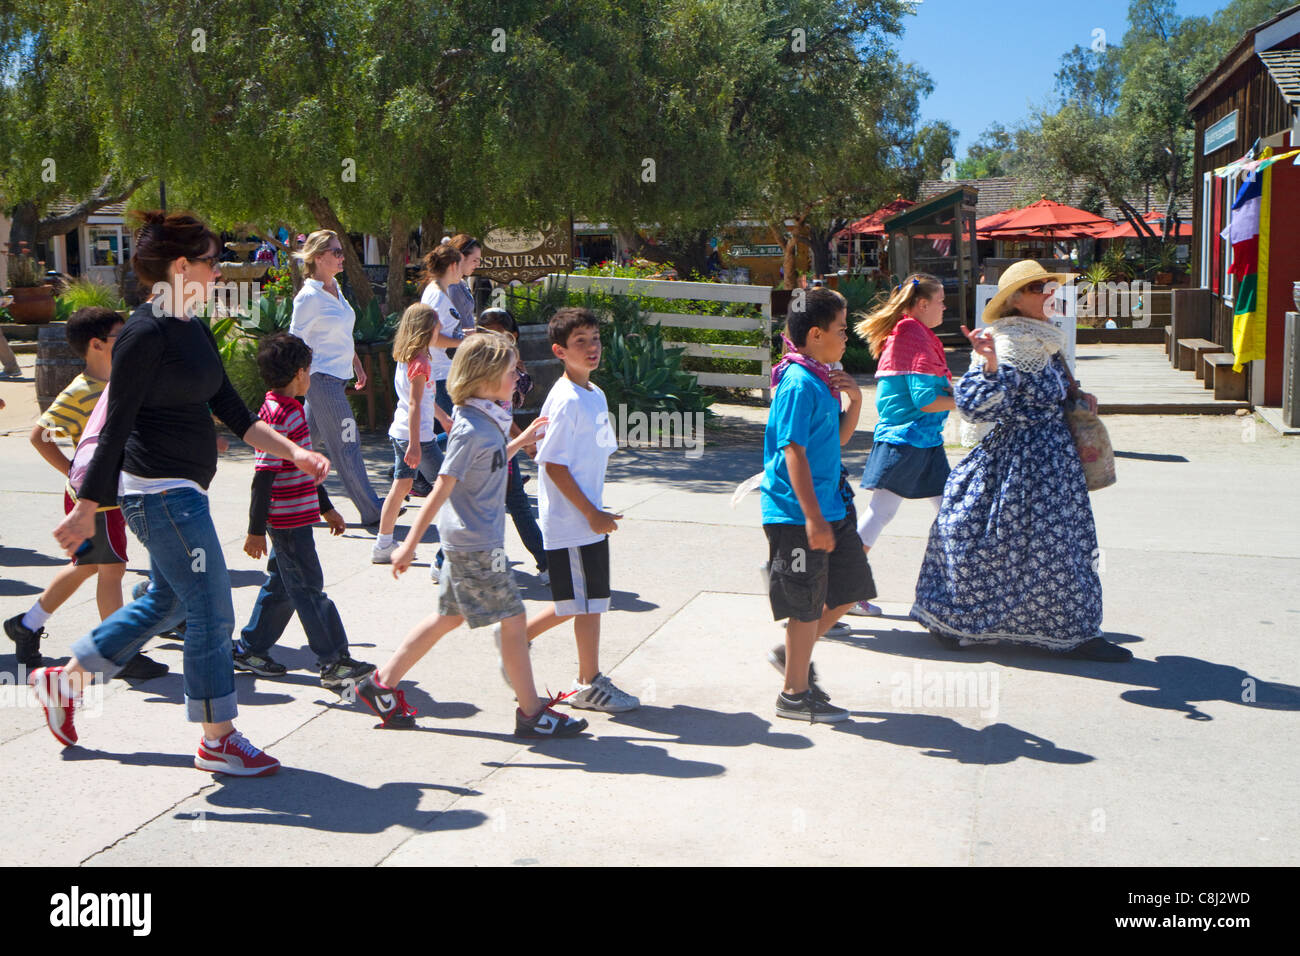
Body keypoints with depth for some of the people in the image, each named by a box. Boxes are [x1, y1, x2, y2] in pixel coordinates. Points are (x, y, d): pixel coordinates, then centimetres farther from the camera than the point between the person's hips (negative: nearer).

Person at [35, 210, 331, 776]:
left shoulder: (194, 331, 11)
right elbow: (116, 428, -16)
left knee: (166, 601, 22)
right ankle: (218, 741, 11)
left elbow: (233, 412, 13)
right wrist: (86, 510, -13)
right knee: (211, 613, -3)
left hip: (183, 491, 10)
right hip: (159, 491, -10)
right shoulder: (147, 333, -16)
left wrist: (295, 454, 6)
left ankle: (64, 680, 37)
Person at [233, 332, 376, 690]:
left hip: (296, 516, 10)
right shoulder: (277, 415, -19)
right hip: (288, 519, -10)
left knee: (281, 584, 17)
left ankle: (249, 649, 27)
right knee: (308, 589, -4)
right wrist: (256, 530, -20)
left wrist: (326, 508, 26)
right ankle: (333, 663, 2)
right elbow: (263, 476, -21)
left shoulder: (291, 410, 13)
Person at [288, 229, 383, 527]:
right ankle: (372, 512, -2)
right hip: (322, 377, -9)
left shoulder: (335, 288, 12)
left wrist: (357, 365, 24)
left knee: (309, 438, 15)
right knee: (346, 444, -5)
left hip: (338, 376, 9)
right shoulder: (308, 296, -14)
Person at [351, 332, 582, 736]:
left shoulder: (486, 422, 8)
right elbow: (441, 489, -21)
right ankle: (532, 713, 8)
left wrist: (523, 439, 21)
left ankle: (383, 683, 24)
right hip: (475, 544, -10)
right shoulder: (471, 429, -21)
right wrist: (410, 544, -20)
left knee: (450, 616, 16)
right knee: (512, 619, -2)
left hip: (467, 541, 10)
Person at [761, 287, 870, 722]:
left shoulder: (822, 379, 11)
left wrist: (855, 400, 3)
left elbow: (838, 438, 21)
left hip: (828, 506, 10)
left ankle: (793, 652, 31)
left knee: (851, 585, 17)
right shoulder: (800, 384, -18)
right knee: (807, 603, 1)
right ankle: (795, 693, 16)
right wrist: (813, 518, -24)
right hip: (798, 514, -10)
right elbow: (794, 453, -22)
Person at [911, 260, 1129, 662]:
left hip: (1053, 458, 9)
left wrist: (1079, 396, 10)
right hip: (1021, 458, -9)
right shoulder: (1005, 348, -16)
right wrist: (989, 365, -37)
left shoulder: (1046, 343, 12)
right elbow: (978, 406, -24)